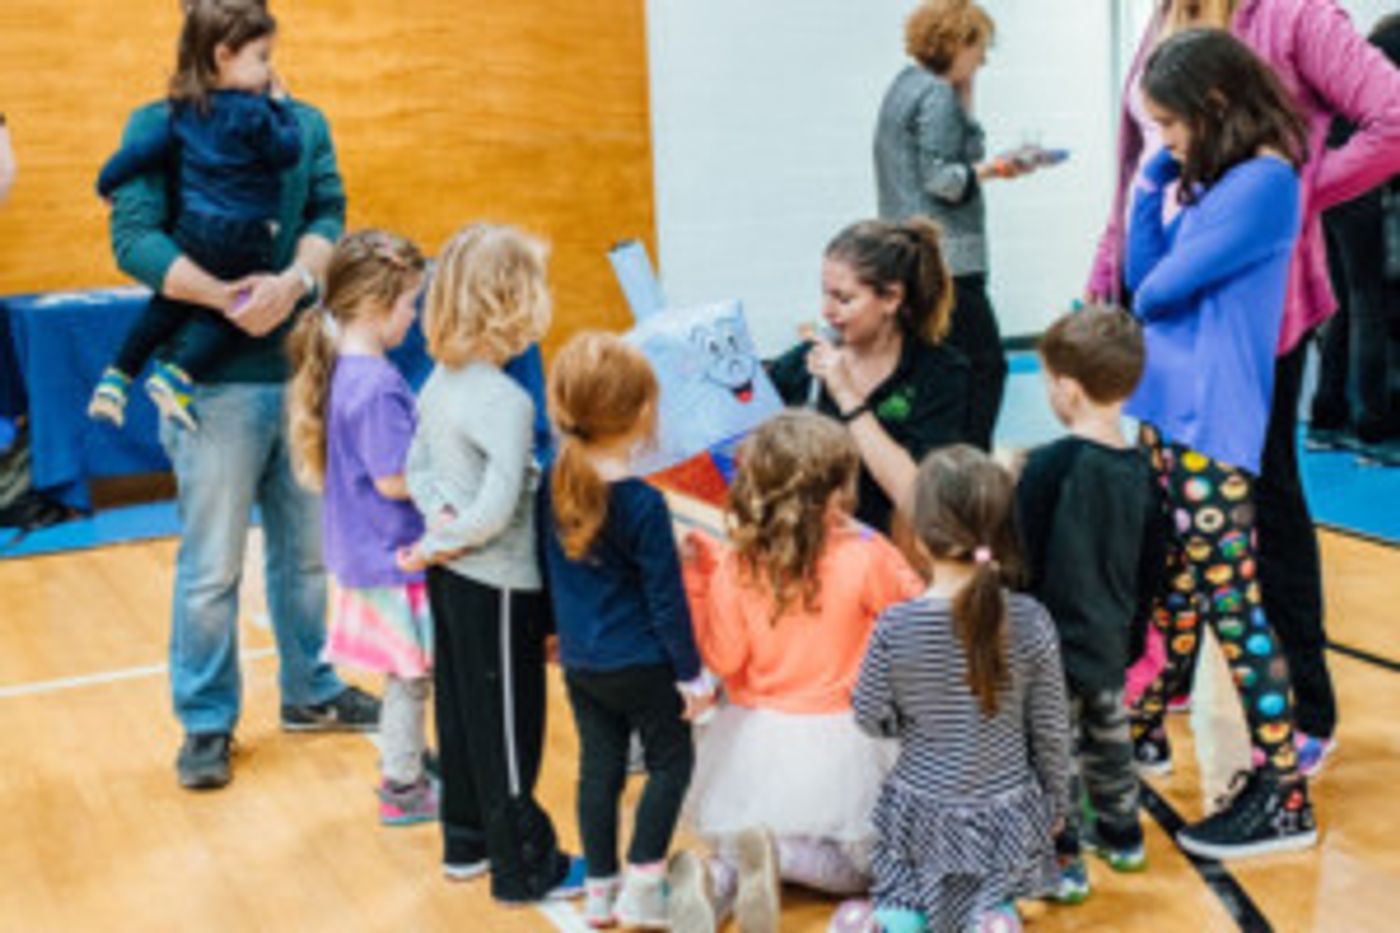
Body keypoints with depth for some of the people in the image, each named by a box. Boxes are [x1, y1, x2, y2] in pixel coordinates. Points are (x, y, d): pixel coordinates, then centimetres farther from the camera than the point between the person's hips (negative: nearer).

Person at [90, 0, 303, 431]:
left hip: (191, 230, 6)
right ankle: (178, 375, -5)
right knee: (227, 313, 11)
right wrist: (279, 104, 5)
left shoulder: (184, 111, 3)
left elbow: (143, 150, 5)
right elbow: (288, 151, -7)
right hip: (242, 239, -6)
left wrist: (108, 184, 20)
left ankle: (117, 375, 23)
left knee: (170, 303, 23)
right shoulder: (252, 113, -16)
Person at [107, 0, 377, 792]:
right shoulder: (158, 126, -2)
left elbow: (329, 216, -1)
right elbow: (134, 238, -12)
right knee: (212, 568, 3)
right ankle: (207, 724, 17)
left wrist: (293, 283, -22)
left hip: (304, 366, 4)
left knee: (309, 550, 15)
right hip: (214, 378, -4)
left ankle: (310, 690, 32)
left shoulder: (305, 123, 9)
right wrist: (229, 298, -25)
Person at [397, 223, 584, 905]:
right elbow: (497, 510, -28)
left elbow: (418, 468, 13)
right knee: (508, 724, 3)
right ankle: (524, 868, 15)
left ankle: (466, 842, 33)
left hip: (449, 577, 9)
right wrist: (443, 541, -13)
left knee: (459, 709, 19)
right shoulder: (506, 400, -23)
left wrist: (439, 517, -2)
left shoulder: (440, 382, 4)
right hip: (497, 587, -9)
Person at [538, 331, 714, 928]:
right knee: (671, 761, 11)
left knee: (599, 766, 16)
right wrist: (691, 674, -6)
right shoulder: (643, 504, -22)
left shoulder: (554, 482, -4)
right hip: (640, 665, -6)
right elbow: (665, 598, -16)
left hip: (578, 661, 6)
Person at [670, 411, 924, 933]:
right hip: (836, 742, -2)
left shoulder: (734, 568, -12)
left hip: (755, 741, 2)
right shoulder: (867, 558, -16)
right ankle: (776, 854, -15)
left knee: (735, 861, 23)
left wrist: (696, 582, -3)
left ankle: (714, 879, -15)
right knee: (856, 867, 16)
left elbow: (724, 659, -7)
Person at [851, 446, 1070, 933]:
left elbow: (872, 718, -5)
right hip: (1005, 813, 0)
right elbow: (1050, 729, -4)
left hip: (921, 807, 0)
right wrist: (1056, 802, 11)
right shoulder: (1031, 621, -14)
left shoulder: (895, 627, -18)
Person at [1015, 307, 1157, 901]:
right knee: (1108, 735, 23)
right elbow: (1149, 567, 9)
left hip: (1053, 648, -7)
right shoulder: (1138, 467, -1)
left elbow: (1021, 562, -19)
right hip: (1109, 645, 7)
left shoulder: (1050, 466, -22)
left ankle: (1062, 862, 14)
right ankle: (1121, 836, 39)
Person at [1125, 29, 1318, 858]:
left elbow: (1165, 287, -18)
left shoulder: (1265, 181, -15)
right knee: (1174, 585, 19)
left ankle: (1285, 796, 1)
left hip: (1215, 427, -9)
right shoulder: (1213, 183, 12)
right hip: (1166, 412, 9)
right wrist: (1155, 184, 5)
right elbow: (1144, 275, 13)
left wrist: (1151, 292, 5)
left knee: (1231, 602, -6)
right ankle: (1144, 729, 34)